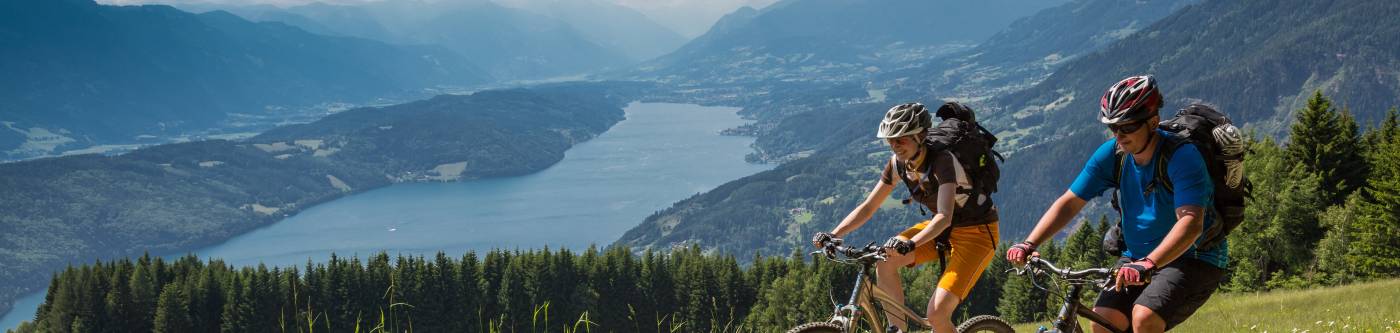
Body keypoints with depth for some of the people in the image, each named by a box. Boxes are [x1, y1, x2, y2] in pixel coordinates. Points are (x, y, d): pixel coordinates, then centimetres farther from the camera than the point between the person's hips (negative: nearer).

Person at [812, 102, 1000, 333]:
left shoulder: (942, 160, -28)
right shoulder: (898, 163, -7)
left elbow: (944, 217, -39)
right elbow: (868, 206, -3)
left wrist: (910, 245, -55)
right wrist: (833, 235, -17)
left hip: (977, 233, -7)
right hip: (942, 229, 7)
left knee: (936, 314, -20)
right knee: (885, 261, -16)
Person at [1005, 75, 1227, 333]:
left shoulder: (1182, 156, -23)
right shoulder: (1112, 154, -5)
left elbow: (1191, 223, -35)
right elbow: (1069, 203, -3)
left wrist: (1148, 264, -49)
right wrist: (1029, 244, -16)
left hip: (1193, 260, -6)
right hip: (1138, 257, 6)